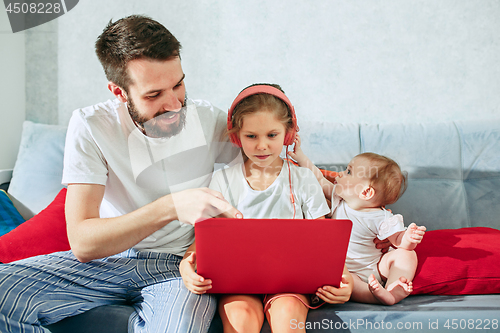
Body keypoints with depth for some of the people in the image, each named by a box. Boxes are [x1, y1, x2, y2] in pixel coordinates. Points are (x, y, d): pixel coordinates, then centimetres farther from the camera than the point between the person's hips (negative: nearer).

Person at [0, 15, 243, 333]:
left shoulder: (207, 119, -4)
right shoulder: (90, 126, -10)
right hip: (109, 258, 2)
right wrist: (171, 207, -32)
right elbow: (82, 243, -19)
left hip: (182, 265, -2)